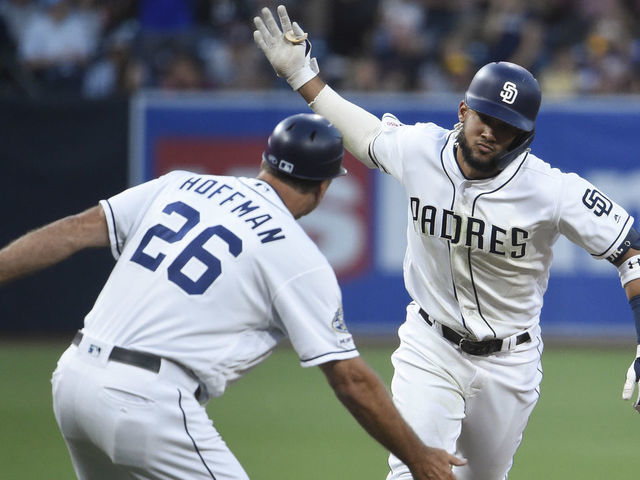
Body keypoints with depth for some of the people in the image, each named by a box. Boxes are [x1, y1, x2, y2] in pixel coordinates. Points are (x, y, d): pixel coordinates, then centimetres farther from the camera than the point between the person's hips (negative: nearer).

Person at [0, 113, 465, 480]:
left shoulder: (180, 186, 14)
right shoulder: (299, 257, -1)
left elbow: (77, 230, 6)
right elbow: (351, 378, -1)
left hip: (72, 377, 7)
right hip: (151, 402, -7)